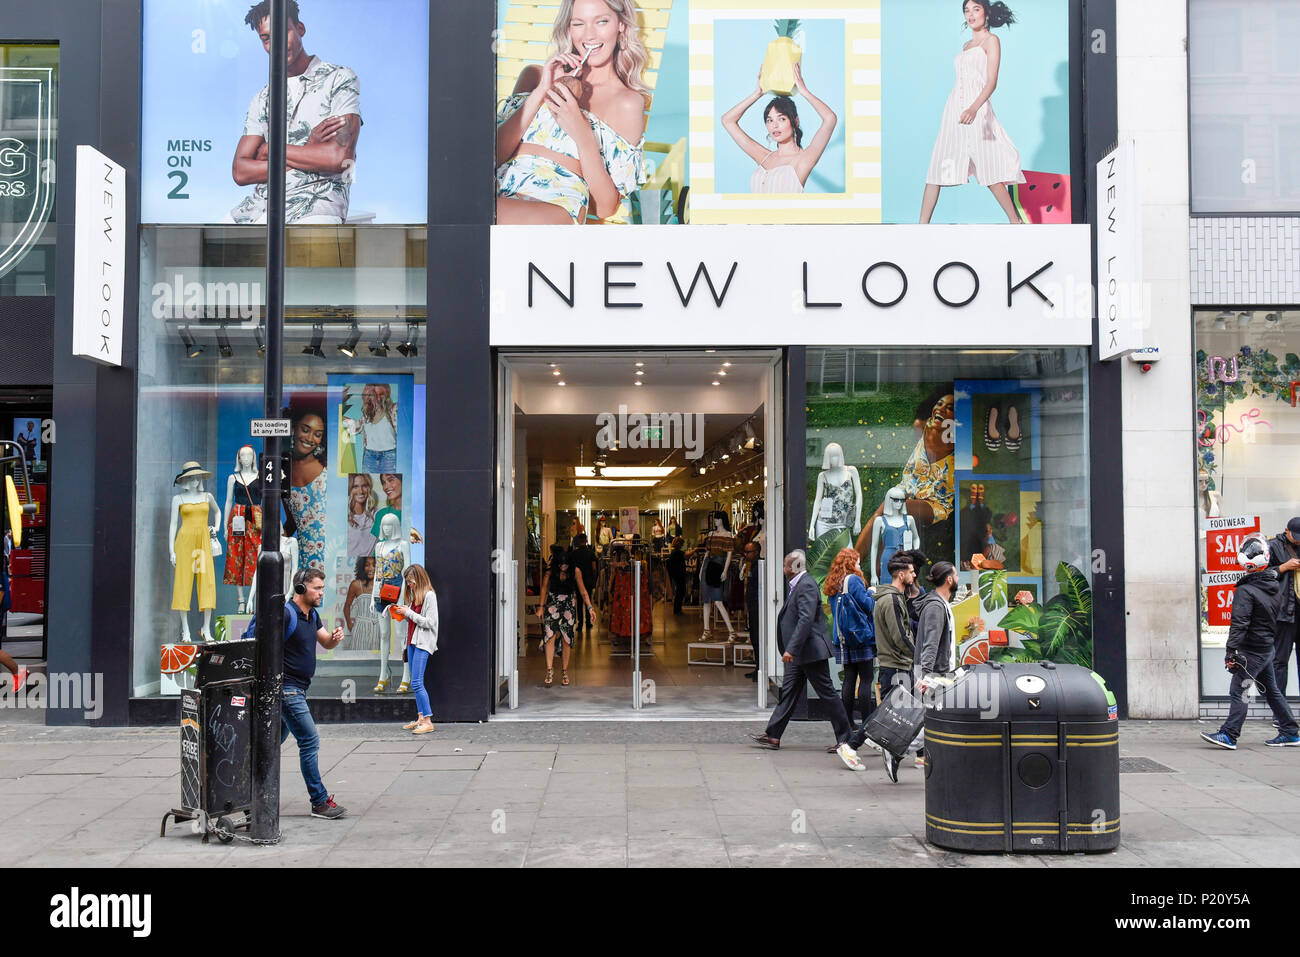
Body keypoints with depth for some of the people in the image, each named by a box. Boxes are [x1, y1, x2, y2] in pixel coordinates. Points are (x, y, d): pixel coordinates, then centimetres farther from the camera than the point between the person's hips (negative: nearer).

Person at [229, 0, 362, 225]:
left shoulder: (340, 79, 3)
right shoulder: (263, 99, 19)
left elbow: (340, 157, -11)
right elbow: (240, 171, 8)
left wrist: (272, 150, 1)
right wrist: (309, 151, -5)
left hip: (318, 204, -6)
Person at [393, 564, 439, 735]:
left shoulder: (429, 596, -11)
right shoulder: (415, 595, 16)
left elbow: (429, 622, -15)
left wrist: (409, 613, -12)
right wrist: (403, 614, 5)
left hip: (423, 643, -9)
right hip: (412, 641, 9)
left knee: (416, 683, -13)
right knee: (415, 683, 9)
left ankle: (428, 721, -10)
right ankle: (420, 719, 13)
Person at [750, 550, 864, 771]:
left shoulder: (806, 585, -18)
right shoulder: (797, 585, 14)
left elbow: (806, 619, -26)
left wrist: (791, 649, -28)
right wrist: (790, 649, 22)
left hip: (811, 651, -11)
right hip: (799, 653, 11)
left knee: (827, 694, -4)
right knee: (789, 692, 13)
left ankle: (843, 741, 2)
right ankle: (772, 736, 18)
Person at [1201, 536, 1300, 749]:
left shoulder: (1245, 591, -18)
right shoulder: (1275, 585, 6)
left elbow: (1239, 623, -22)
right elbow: (1277, 616, 18)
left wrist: (1231, 650, -22)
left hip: (1252, 650, -8)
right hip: (1268, 647, 8)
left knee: (1238, 691, -9)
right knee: (1271, 690, 18)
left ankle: (1229, 735, -13)